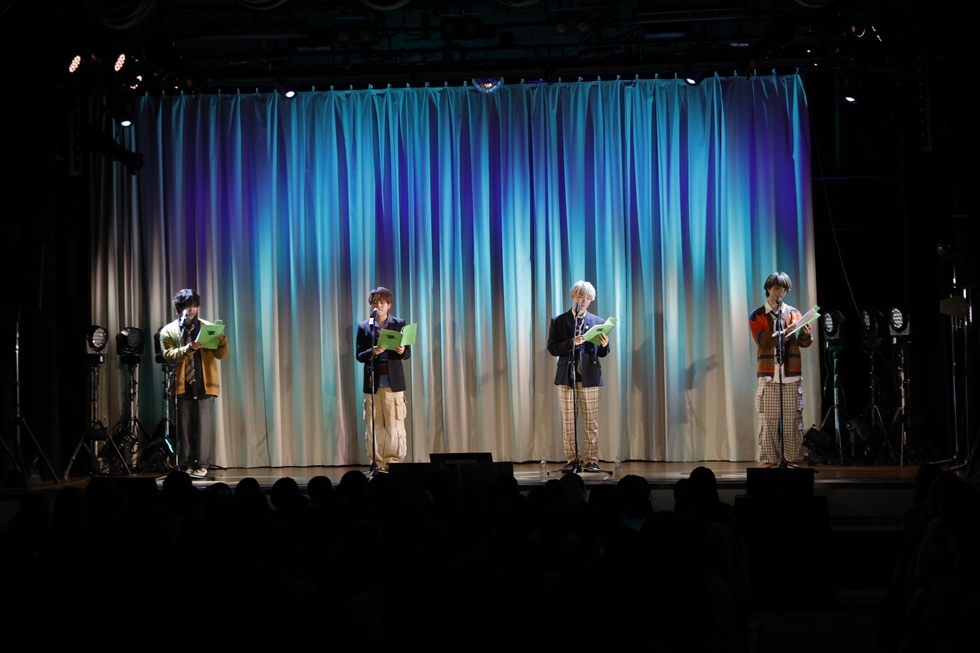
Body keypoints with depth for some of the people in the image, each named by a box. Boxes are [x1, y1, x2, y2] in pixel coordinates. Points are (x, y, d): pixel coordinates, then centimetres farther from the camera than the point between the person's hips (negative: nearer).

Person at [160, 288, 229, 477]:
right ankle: (185, 465, 8)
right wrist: (189, 348, -23)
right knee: (184, 428, 3)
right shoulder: (169, 331, 6)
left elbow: (220, 354, 5)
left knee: (203, 427, -3)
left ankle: (201, 465, 0)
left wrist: (222, 340, -16)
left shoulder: (207, 328, 10)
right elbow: (169, 356, -8)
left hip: (204, 384, 0)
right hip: (183, 385, 0)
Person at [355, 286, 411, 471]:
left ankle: (394, 463, 1)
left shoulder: (399, 324, 5)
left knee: (395, 426, -3)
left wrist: (401, 351, -19)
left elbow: (408, 353, 4)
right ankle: (376, 464, 7)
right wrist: (372, 352, -18)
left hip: (394, 382, -1)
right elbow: (359, 356, 2)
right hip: (372, 383, 1)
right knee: (373, 426, 2)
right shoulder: (363, 327, 7)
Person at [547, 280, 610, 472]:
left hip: (589, 376, 0)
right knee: (568, 420, 2)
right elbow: (552, 348, -3)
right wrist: (572, 342, -17)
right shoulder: (559, 321, 4)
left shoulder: (598, 322, 8)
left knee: (591, 421, 0)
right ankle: (572, 460, 7)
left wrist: (604, 346, -13)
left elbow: (601, 354, 9)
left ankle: (592, 460, 3)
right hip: (567, 375, 0)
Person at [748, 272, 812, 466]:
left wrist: (805, 334, -19)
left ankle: (793, 460, 2)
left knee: (793, 420, -1)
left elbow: (805, 342, 5)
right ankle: (769, 461, -2)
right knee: (769, 420, -4)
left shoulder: (794, 313, 13)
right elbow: (763, 341, -11)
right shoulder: (757, 316, 5)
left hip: (792, 375, 2)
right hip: (768, 376, -2)